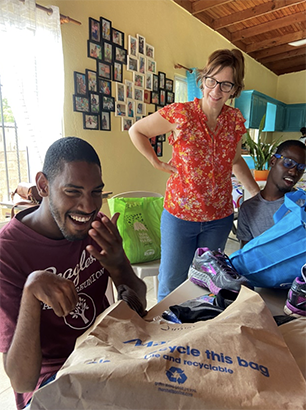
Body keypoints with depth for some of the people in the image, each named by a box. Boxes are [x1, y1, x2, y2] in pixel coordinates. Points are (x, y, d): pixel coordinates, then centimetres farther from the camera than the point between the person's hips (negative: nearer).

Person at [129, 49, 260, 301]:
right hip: (180, 214, -3)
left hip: (220, 217, 4)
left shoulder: (235, 119, 0)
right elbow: (136, 131, -1)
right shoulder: (180, 114, -13)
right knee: (171, 285, 12)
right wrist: (157, 163, -7)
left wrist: (258, 194, 7)